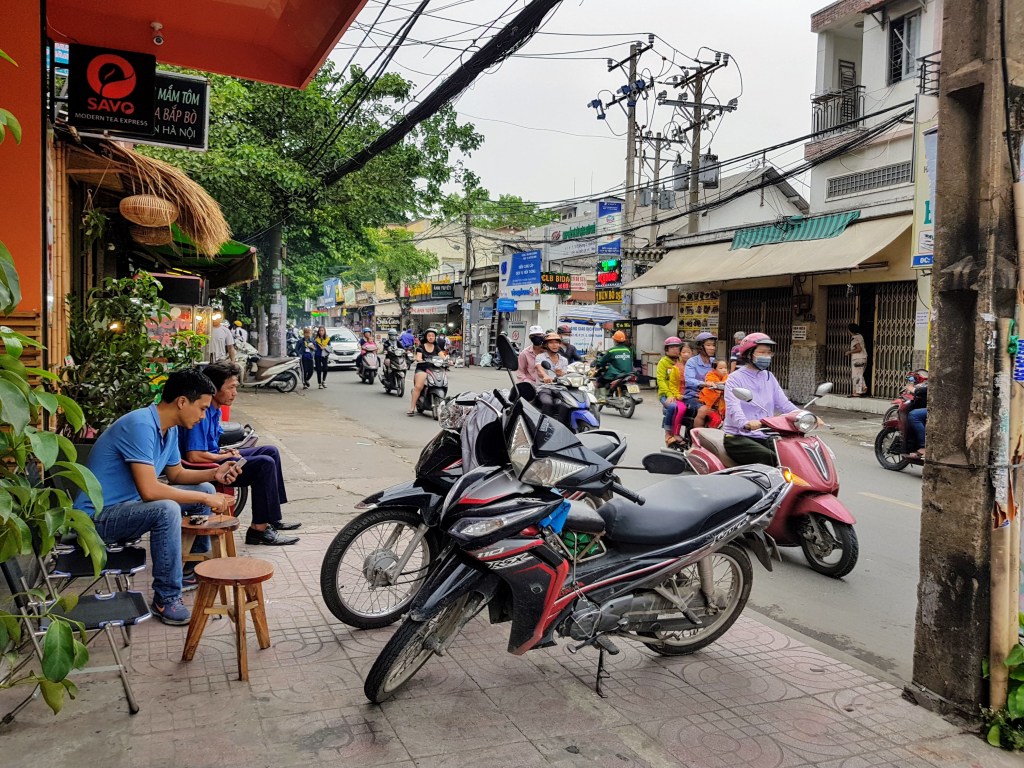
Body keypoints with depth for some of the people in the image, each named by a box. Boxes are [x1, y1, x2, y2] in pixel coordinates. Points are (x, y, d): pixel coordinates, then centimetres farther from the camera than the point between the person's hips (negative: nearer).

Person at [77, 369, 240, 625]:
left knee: (205, 489, 9)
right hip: (98, 516, -10)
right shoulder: (140, 425, -27)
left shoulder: (169, 429, 4)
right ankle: (166, 599, -22)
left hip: (130, 503, 10)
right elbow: (149, 490, -33)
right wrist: (205, 499, -25)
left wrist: (214, 474, 1)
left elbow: (176, 474, 19)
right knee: (167, 510, -36)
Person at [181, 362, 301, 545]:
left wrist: (225, 451, 0)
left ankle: (272, 518, 10)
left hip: (215, 459, 11)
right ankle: (259, 529, -18)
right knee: (264, 463, -23)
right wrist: (226, 455, -16)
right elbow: (193, 456, -29)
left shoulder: (215, 409, 10)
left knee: (271, 451, 9)